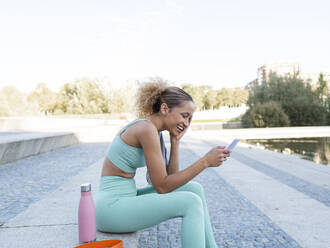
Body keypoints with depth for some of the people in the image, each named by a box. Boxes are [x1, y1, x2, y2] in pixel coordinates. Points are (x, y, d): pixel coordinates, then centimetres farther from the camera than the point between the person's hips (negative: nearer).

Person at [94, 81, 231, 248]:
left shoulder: (154, 132, 10)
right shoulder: (146, 129, -18)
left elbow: (170, 177, 9)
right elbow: (162, 187, -19)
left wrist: (175, 142, 0)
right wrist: (205, 161, -19)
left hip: (122, 200, 9)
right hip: (111, 208, -9)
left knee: (194, 189, 5)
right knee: (191, 203, -16)